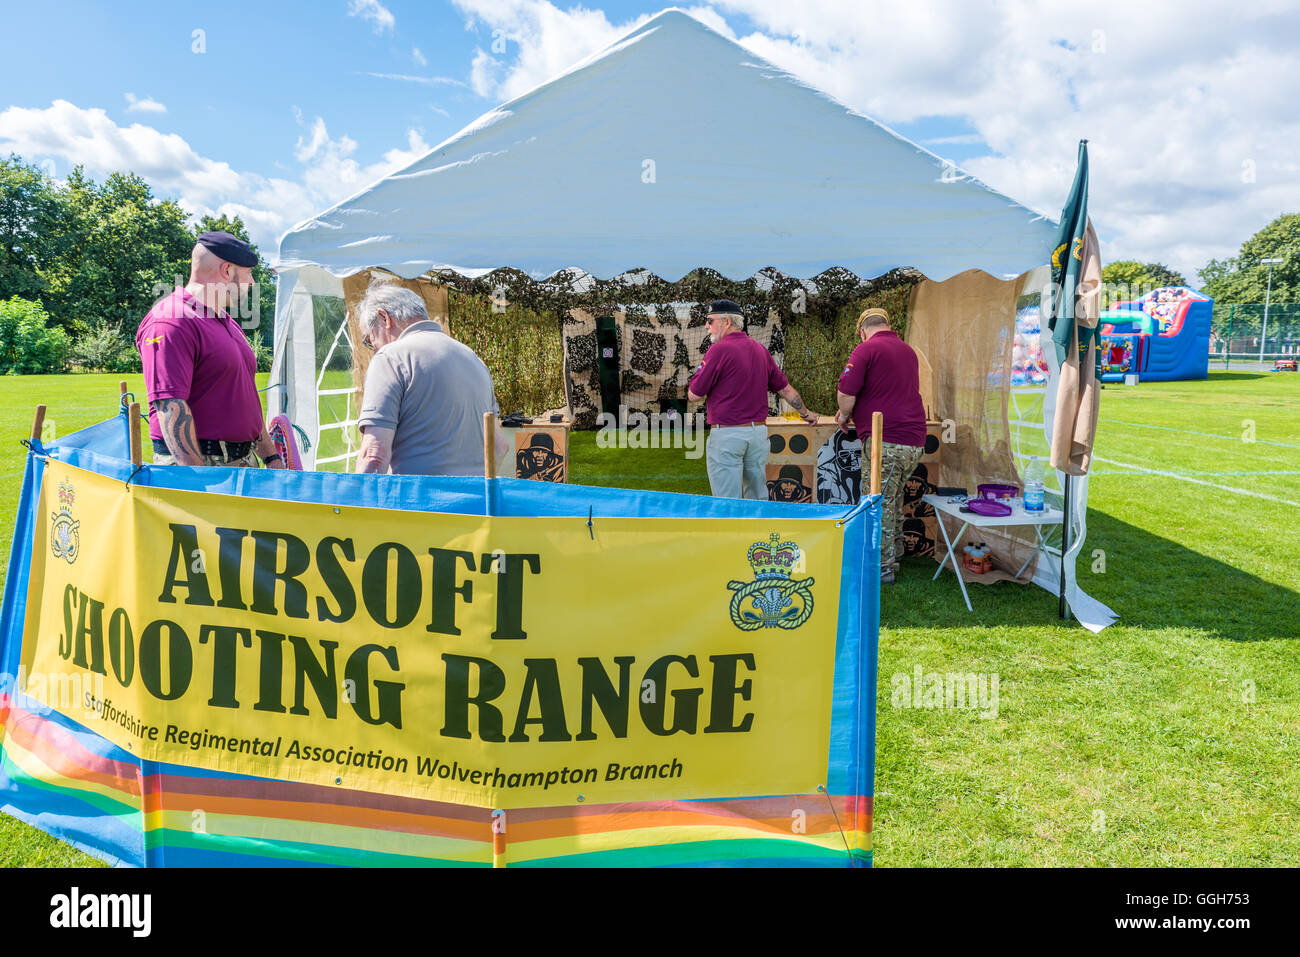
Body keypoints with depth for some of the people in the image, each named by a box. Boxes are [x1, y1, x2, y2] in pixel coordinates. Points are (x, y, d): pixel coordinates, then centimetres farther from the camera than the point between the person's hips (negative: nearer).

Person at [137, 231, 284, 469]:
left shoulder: (229, 324, 20)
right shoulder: (171, 324, -11)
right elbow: (169, 407, -19)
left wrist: (271, 457, 21)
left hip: (243, 462, 8)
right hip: (190, 465, -8)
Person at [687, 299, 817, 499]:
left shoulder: (719, 350, -11)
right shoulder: (760, 349, 10)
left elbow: (694, 395, -9)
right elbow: (785, 388, 19)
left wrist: (701, 368, 7)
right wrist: (806, 413, 33)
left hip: (726, 434, -7)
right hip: (758, 432, 7)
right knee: (759, 499, 15)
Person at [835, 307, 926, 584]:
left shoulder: (866, 349, -7)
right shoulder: (907, 350, 19)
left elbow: (846, 394, -13)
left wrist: (845, 416, 8)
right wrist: (855, 411, 33)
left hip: (886, 440, -8)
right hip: (915, 440, 8)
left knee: (879, 505, 0)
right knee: (893, 498, 23)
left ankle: (883, 568, 5)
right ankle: (894, 551, 36)